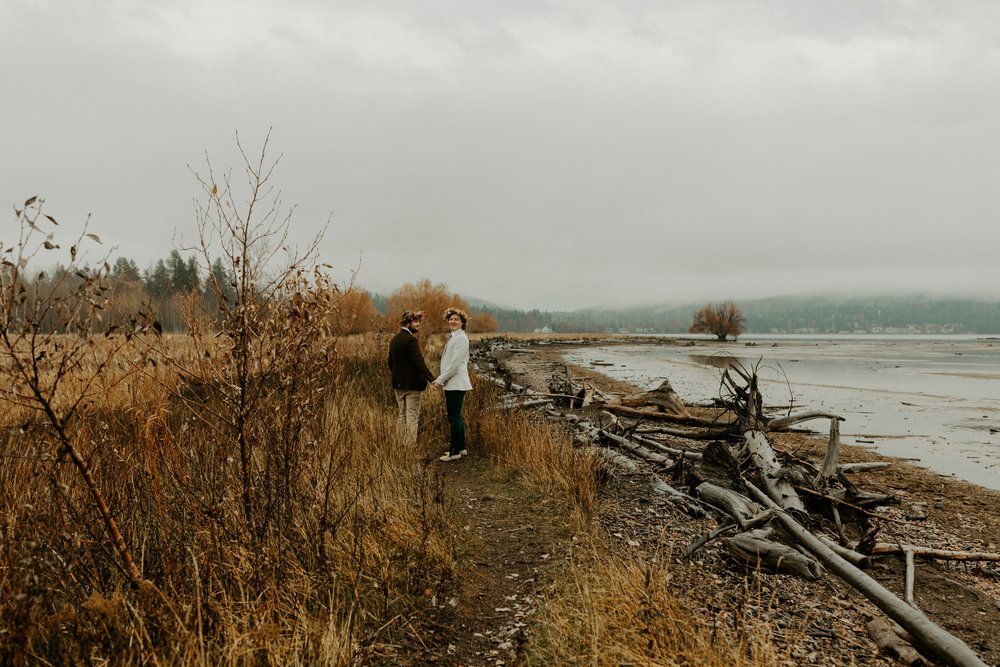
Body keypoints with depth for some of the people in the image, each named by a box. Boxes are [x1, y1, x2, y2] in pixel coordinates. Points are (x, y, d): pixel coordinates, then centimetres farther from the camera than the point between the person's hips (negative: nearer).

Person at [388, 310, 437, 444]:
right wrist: (432, 380, -23)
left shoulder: (394, 340, 10)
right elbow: (419, 362, -23)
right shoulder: (411, 340, -16)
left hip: (398, 384, 8)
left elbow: (390, 363, 16)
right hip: (412, 384, -8)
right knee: (412, 416, -3)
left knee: (401, 415, 15)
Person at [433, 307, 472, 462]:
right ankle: (461, 448, 21)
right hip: (451, 383, 10)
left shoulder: (461, 338, -13)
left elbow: (455, 362, -19)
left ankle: (455, 451, -2)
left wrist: (441, 379, -15)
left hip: (456, 384, -10)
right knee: (456, 416, 14)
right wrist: (443, 379, 16)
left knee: (454, 416, -6)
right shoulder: (453, 337, 17)